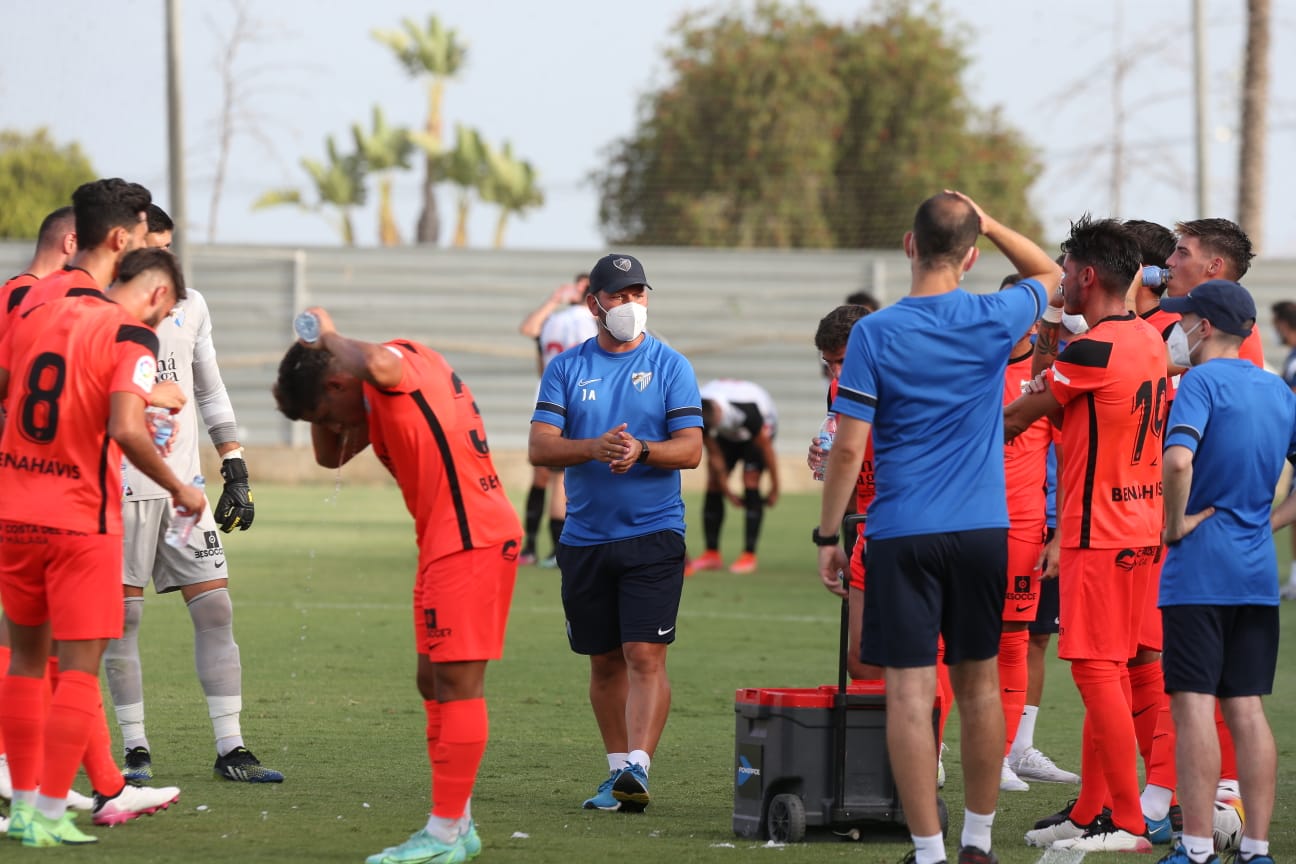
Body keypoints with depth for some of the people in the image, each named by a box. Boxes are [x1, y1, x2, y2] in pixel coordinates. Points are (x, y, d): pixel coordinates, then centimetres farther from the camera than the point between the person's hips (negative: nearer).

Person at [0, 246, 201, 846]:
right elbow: (126, 430, -22)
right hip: (81, 521, -6)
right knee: (79, 668, 1)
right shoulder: (132, 337, -10)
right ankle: (49, 817, -2)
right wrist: (178, 489, -9)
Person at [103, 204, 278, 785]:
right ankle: (135, 750, 7)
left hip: (184, 485, 5)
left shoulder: (189, 306, 12)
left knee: (215, 607, 0)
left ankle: (230, 749, 3)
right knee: (124, 615, -2)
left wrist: (236, 472, 13)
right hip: (122, 484, -5)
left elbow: (210, 392, 19)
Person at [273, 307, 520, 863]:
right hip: (446, 543, 11)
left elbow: (379, 365, -36)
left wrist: (328, 336, -18)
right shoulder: (374, 405, 19)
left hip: (471, 541, -11)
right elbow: (332, 457, 27)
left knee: (456, 681, -9)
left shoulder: (402, 364, -11)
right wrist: (307, 401, 11)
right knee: (435, 682, 14)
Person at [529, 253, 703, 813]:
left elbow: (690, 450, -4)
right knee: (605, 661, 9)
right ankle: (618, 772, 17)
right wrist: (594, 447, -20)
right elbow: (539, 448, -3)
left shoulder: (671, 366, 3)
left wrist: (640, 450, -23)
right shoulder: (566, 368, 7)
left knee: (645, 655, -13)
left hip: (653, 536, -3)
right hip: (585, 538, 3)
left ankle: (637, 767, -20)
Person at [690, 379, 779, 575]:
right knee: (713, 484, -6)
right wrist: (727, 492, -11)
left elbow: (766, 450, -28)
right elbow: (714, 455, -16)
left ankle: (749, 555, -17)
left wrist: (774, 489, -19)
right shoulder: (699, 414, -29)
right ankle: (712, 554, 0)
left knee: (750, 482, -19)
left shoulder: (747, 411, -43)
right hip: (728, 434, 5)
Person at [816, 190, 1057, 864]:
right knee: (979, 685, 15)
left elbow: (848, 446, -9)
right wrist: (985, 222, 17)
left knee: (910, 692, -2)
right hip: (983, 530, 3)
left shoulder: (874, 333, -8)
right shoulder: (993, 322, -2)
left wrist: (827, 535, 0)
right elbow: (1049, 274, 21)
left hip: (902, 535, -3)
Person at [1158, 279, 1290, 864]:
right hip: (1258, 574, 7)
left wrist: (1176, 524, -13)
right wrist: (1272, 520, 12)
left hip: (1199, 571, -7)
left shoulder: (1202, 382, -10)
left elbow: (1178, 460, -27)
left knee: (1193, 704, -6)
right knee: (1247, 708, 8)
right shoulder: (1278, 391, 11)